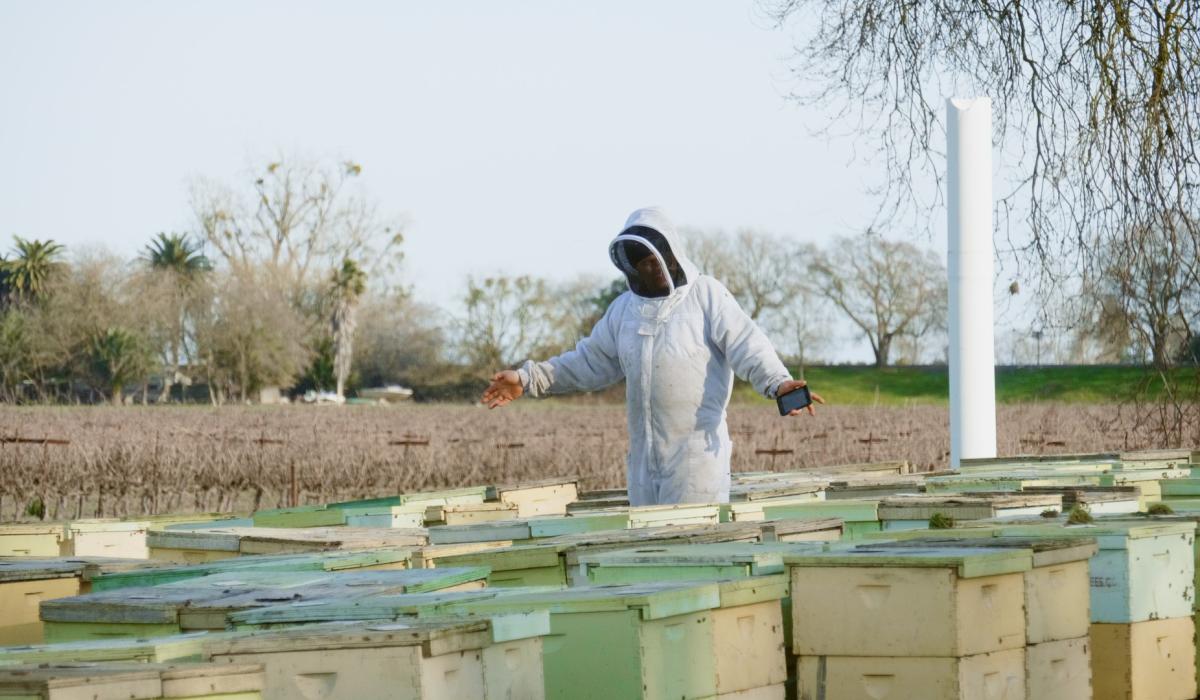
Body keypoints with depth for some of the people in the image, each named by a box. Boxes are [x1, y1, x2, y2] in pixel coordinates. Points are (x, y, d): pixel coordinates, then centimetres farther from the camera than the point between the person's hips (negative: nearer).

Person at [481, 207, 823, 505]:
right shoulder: (625, 308, 16)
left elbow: (745, 344, -13)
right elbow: (590, 362, 22)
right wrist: (529, 378, 15)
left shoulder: (706, 294, -2)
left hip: (698, 450, -6)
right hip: (644, 456, 6)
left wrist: (777, 382, -31)